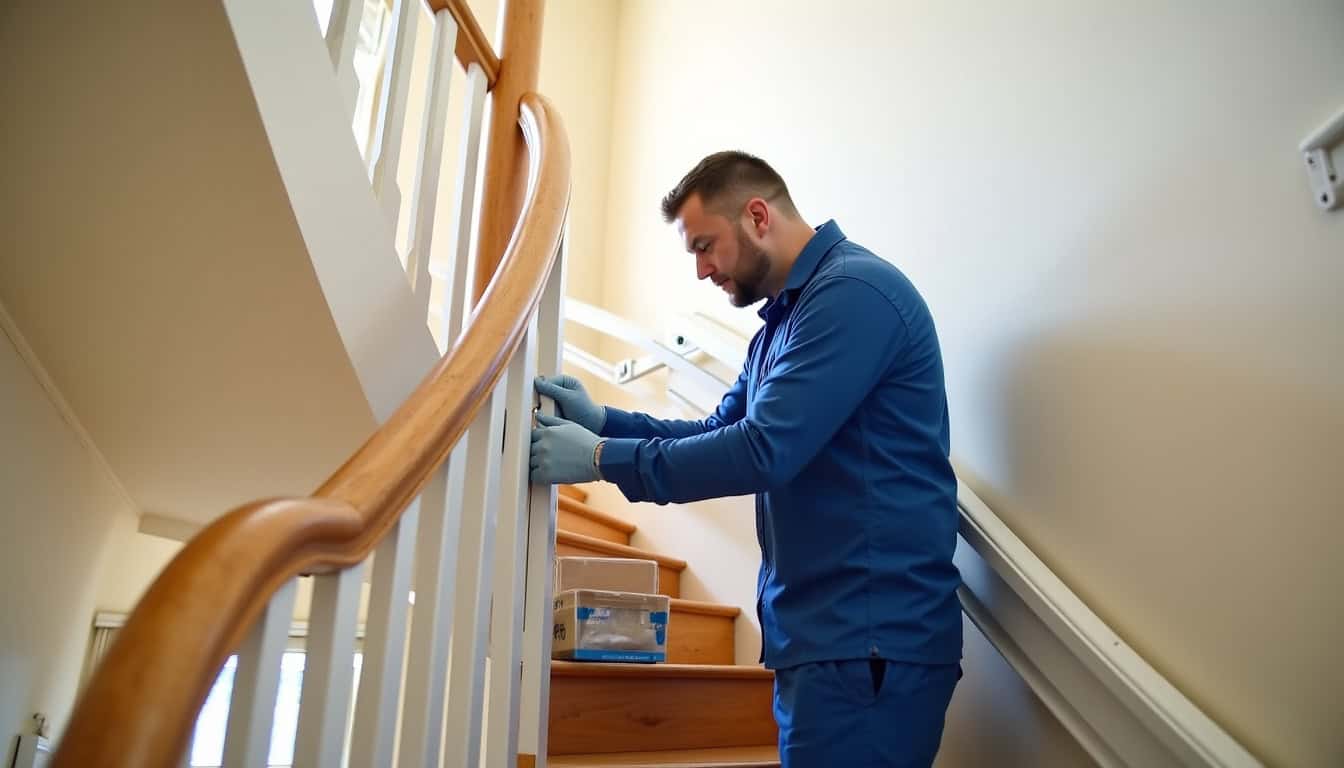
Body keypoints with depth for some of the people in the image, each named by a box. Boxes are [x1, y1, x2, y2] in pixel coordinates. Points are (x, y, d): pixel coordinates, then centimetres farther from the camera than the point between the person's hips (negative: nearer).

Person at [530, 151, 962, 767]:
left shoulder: (853, 293, -16)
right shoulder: (785, 318, 17)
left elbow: (762, 451, -23)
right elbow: (721, 432, 16)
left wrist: (600, 459, -16)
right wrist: (601, 421, 3)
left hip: (869, 636, -9)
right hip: (819, 629, 9)